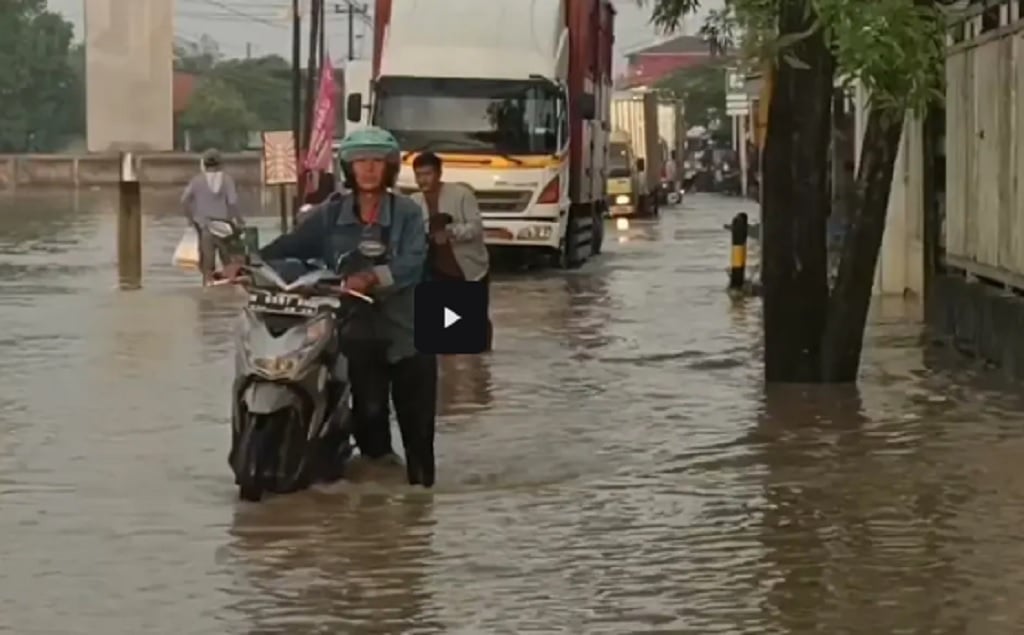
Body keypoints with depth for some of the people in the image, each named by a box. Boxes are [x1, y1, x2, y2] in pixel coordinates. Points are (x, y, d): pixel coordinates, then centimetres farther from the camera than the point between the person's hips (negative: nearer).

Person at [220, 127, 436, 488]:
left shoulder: (407, 214, 0)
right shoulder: (331, 214, 8)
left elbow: (412, 264, -15)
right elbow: (292, 244, -1)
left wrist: (372, 277, -32)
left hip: (407, 331, -2)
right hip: (359, 330, 2)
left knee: (416, 419, 1)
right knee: (369, 414, 0)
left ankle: (420, 482, 11)